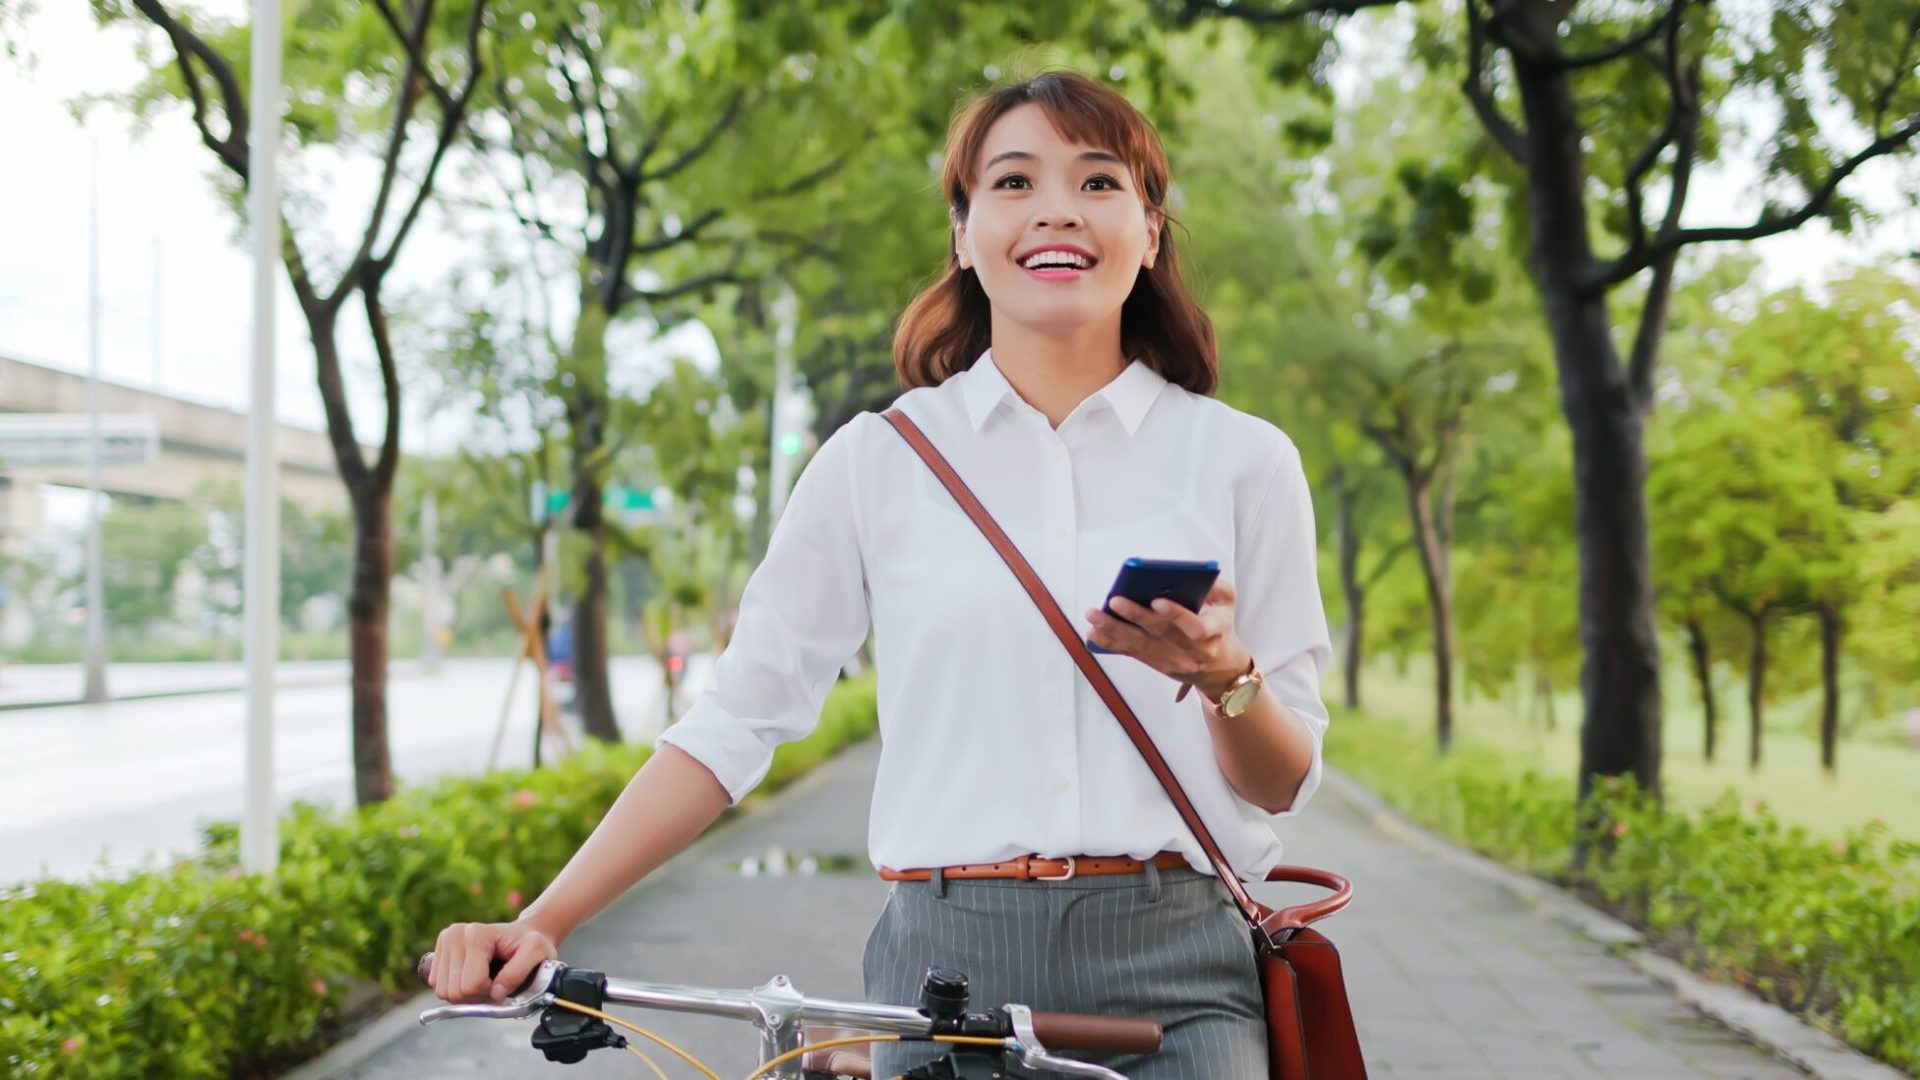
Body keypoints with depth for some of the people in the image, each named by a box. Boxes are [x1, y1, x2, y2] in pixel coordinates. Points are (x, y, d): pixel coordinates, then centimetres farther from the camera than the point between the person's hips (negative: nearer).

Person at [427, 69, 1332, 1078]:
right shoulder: (878, 461, 4)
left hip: (1174, 977, 0)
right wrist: (540, 922, -4)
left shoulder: (1242, 459, 4)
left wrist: (1224, 678, -15)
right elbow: (734, 721, 4)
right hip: (945, 966, 0)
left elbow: (1283, 784, 7)